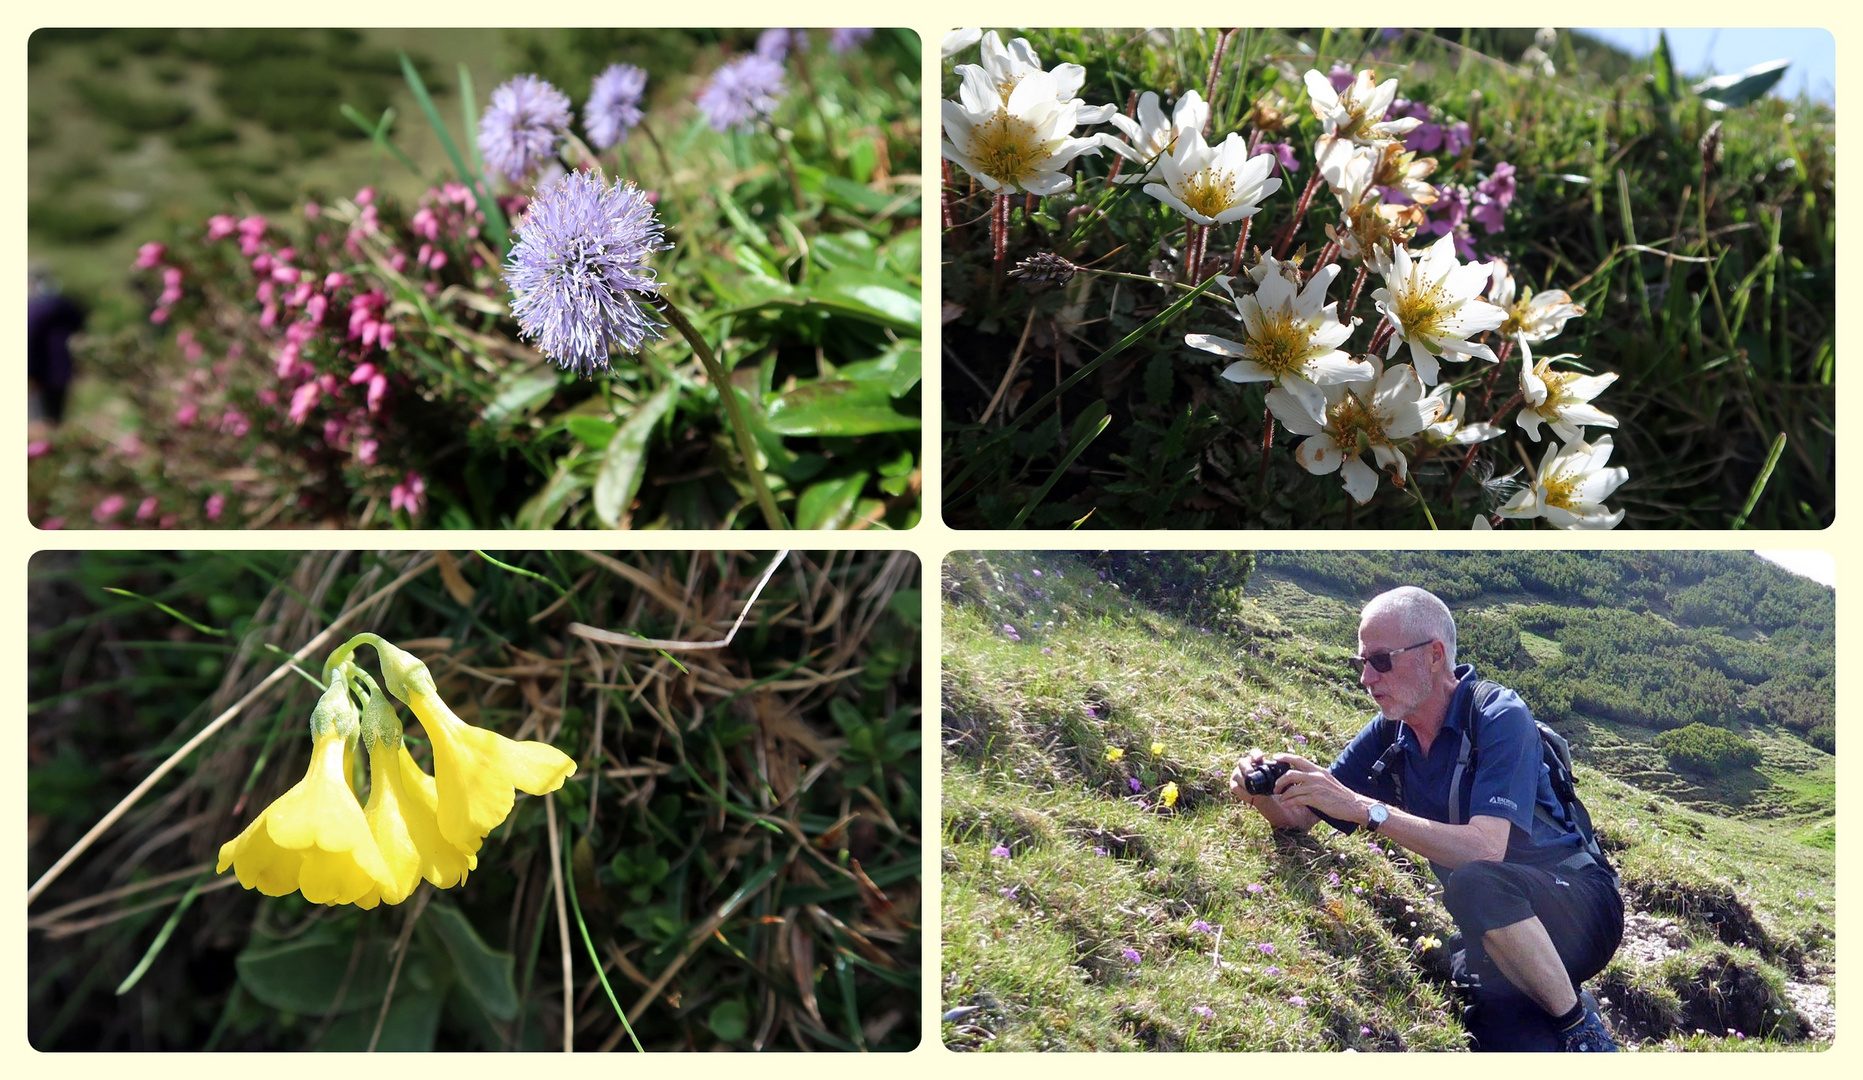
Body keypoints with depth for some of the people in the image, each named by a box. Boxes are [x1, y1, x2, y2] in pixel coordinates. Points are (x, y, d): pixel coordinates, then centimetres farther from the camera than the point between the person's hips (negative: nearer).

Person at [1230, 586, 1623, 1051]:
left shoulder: (1500, 716, -17)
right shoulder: (1388, 734, 1)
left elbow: (1486, 848, -30)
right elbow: (1301, 817, 4)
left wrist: (1365, 809, -35)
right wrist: (1264, 793, -18)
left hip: (1580, 904, -3)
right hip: (1494, 929, 3)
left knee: (1476, 882, -36)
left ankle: (1581, 1027, -15)